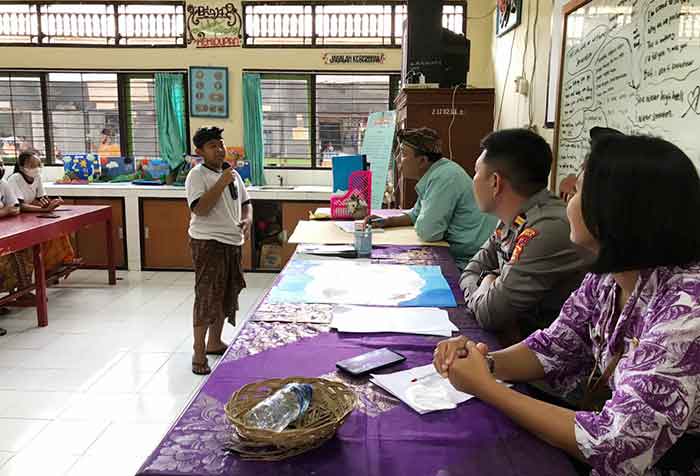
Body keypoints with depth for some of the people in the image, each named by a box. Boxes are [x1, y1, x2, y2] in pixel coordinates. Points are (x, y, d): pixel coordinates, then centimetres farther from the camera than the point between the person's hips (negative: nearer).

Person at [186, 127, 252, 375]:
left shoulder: (232, 173, 13)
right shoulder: (197, 175, -10)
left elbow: (246, 202, 19)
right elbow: (200, 209, -21)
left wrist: (248, 219, -2)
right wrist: (222, 183, -23)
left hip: (233, 243, 8)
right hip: (208, 243, -8)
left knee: (227, 295, 15)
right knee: (206, 297, -6)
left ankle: (214, 343, 31)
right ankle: (199, 353, 4)